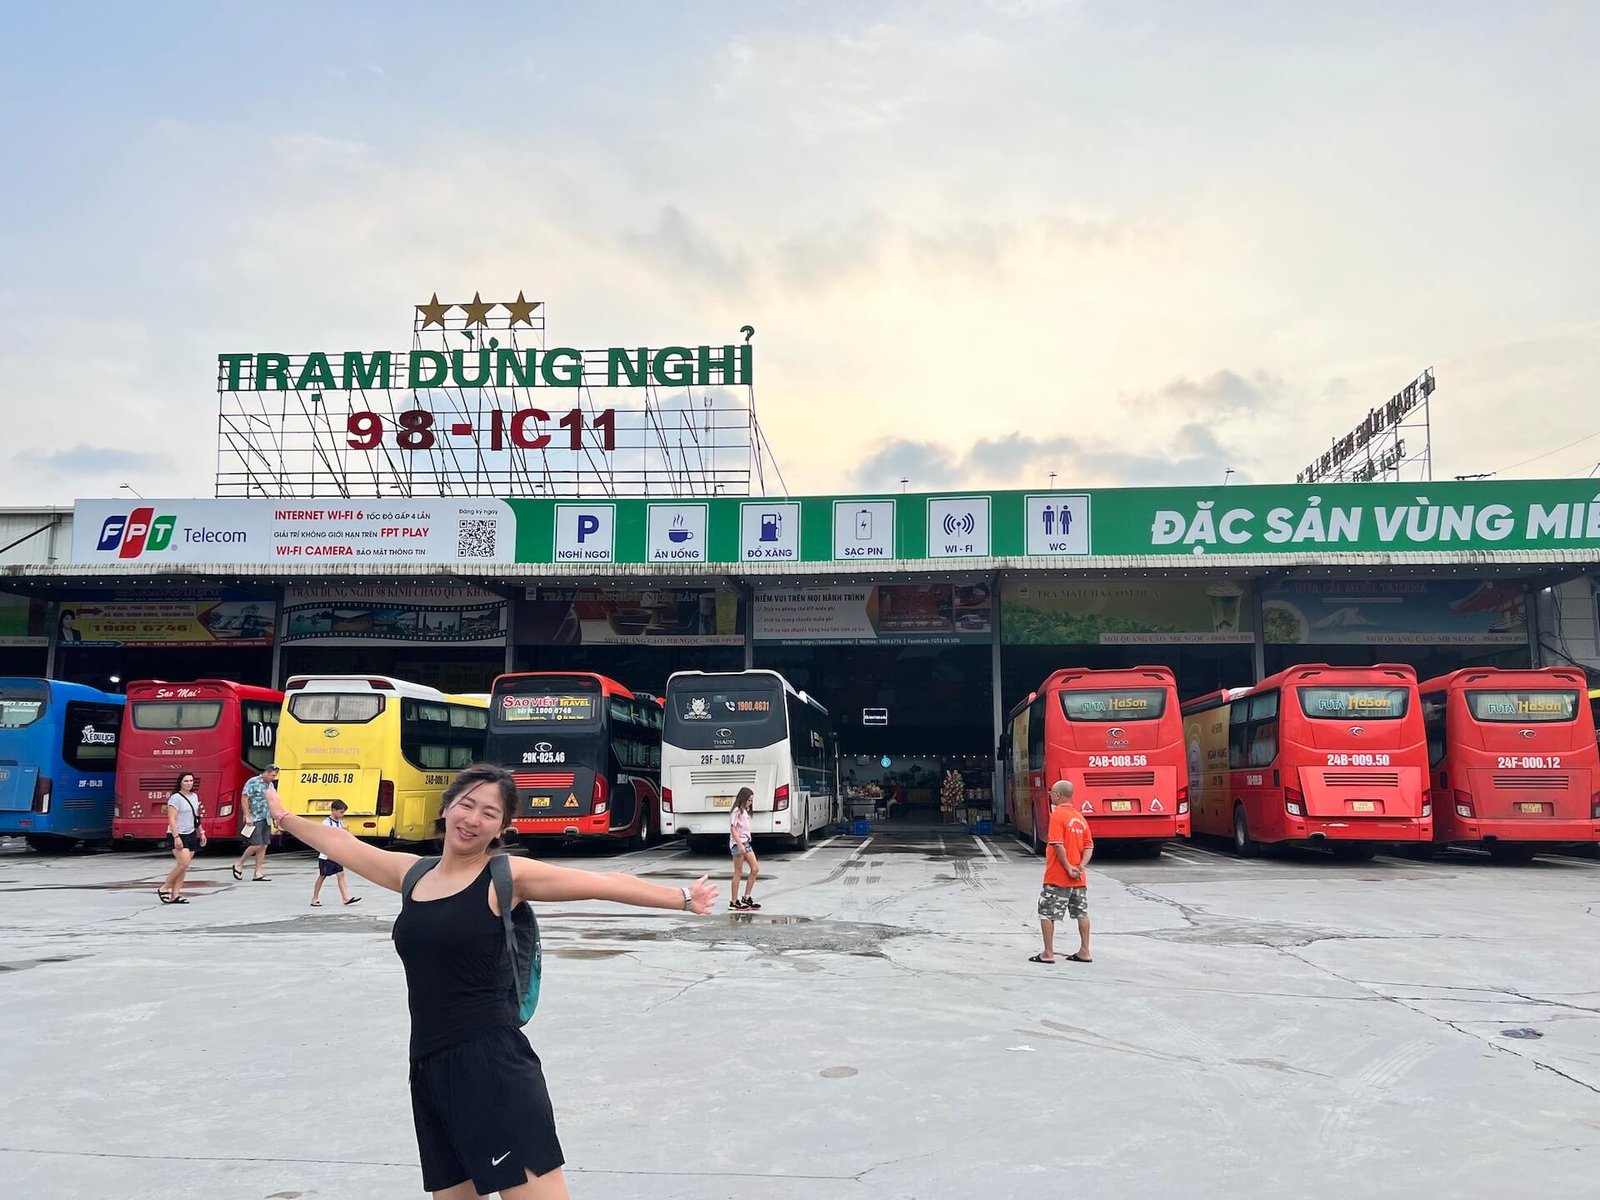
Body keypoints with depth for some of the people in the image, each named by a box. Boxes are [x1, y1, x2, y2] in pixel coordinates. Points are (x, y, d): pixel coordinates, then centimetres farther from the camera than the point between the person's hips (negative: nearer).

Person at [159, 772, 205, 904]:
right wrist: (176, 837, -22)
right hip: (179, 835, -7)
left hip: (191, 835, 7)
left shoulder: (194, 796, 13)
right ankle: (164, 889, -2)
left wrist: (201, 833, 19)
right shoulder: (176, 798, -10)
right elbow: (172, 819, -15)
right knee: (183, 863, -17)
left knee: (183, 866, 4)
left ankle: (175, 895, 6)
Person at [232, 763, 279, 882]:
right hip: (254, 819, -7)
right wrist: (247, 816, -17)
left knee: (263, 846, 4)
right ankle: (239, 865, 11)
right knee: (256, 845, -10)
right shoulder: (252, 782, -9)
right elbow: (245, 799, -12)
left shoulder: (271, 785, 13)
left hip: (266, 820, 7)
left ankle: (258, 873, 8)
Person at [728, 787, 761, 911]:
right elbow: (733, 829, -17)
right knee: (738, 872, -5)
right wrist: (740, 844, -23)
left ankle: (746, 898, 11)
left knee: (755, 869, 4)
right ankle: (734, 902, 0)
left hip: (745, 843, 9)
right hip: (737, 843, -9)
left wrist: (744, 844, 13)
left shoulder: (745, 811, 17)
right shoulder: (737, 811, -11)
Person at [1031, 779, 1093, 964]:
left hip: (1058, 877, -7)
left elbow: (1058, 845, -21)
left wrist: (1068, 867, -15)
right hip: (1079, 879, 7)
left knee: (1046, 913, 1)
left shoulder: (1057, 815, -13)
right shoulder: (1080, 817, 9)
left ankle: (1048, 954, 1)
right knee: (1082, 913, 12)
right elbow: (1089, 846, 5)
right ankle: (1084, 952, 16)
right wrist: (1081, 866, -5)